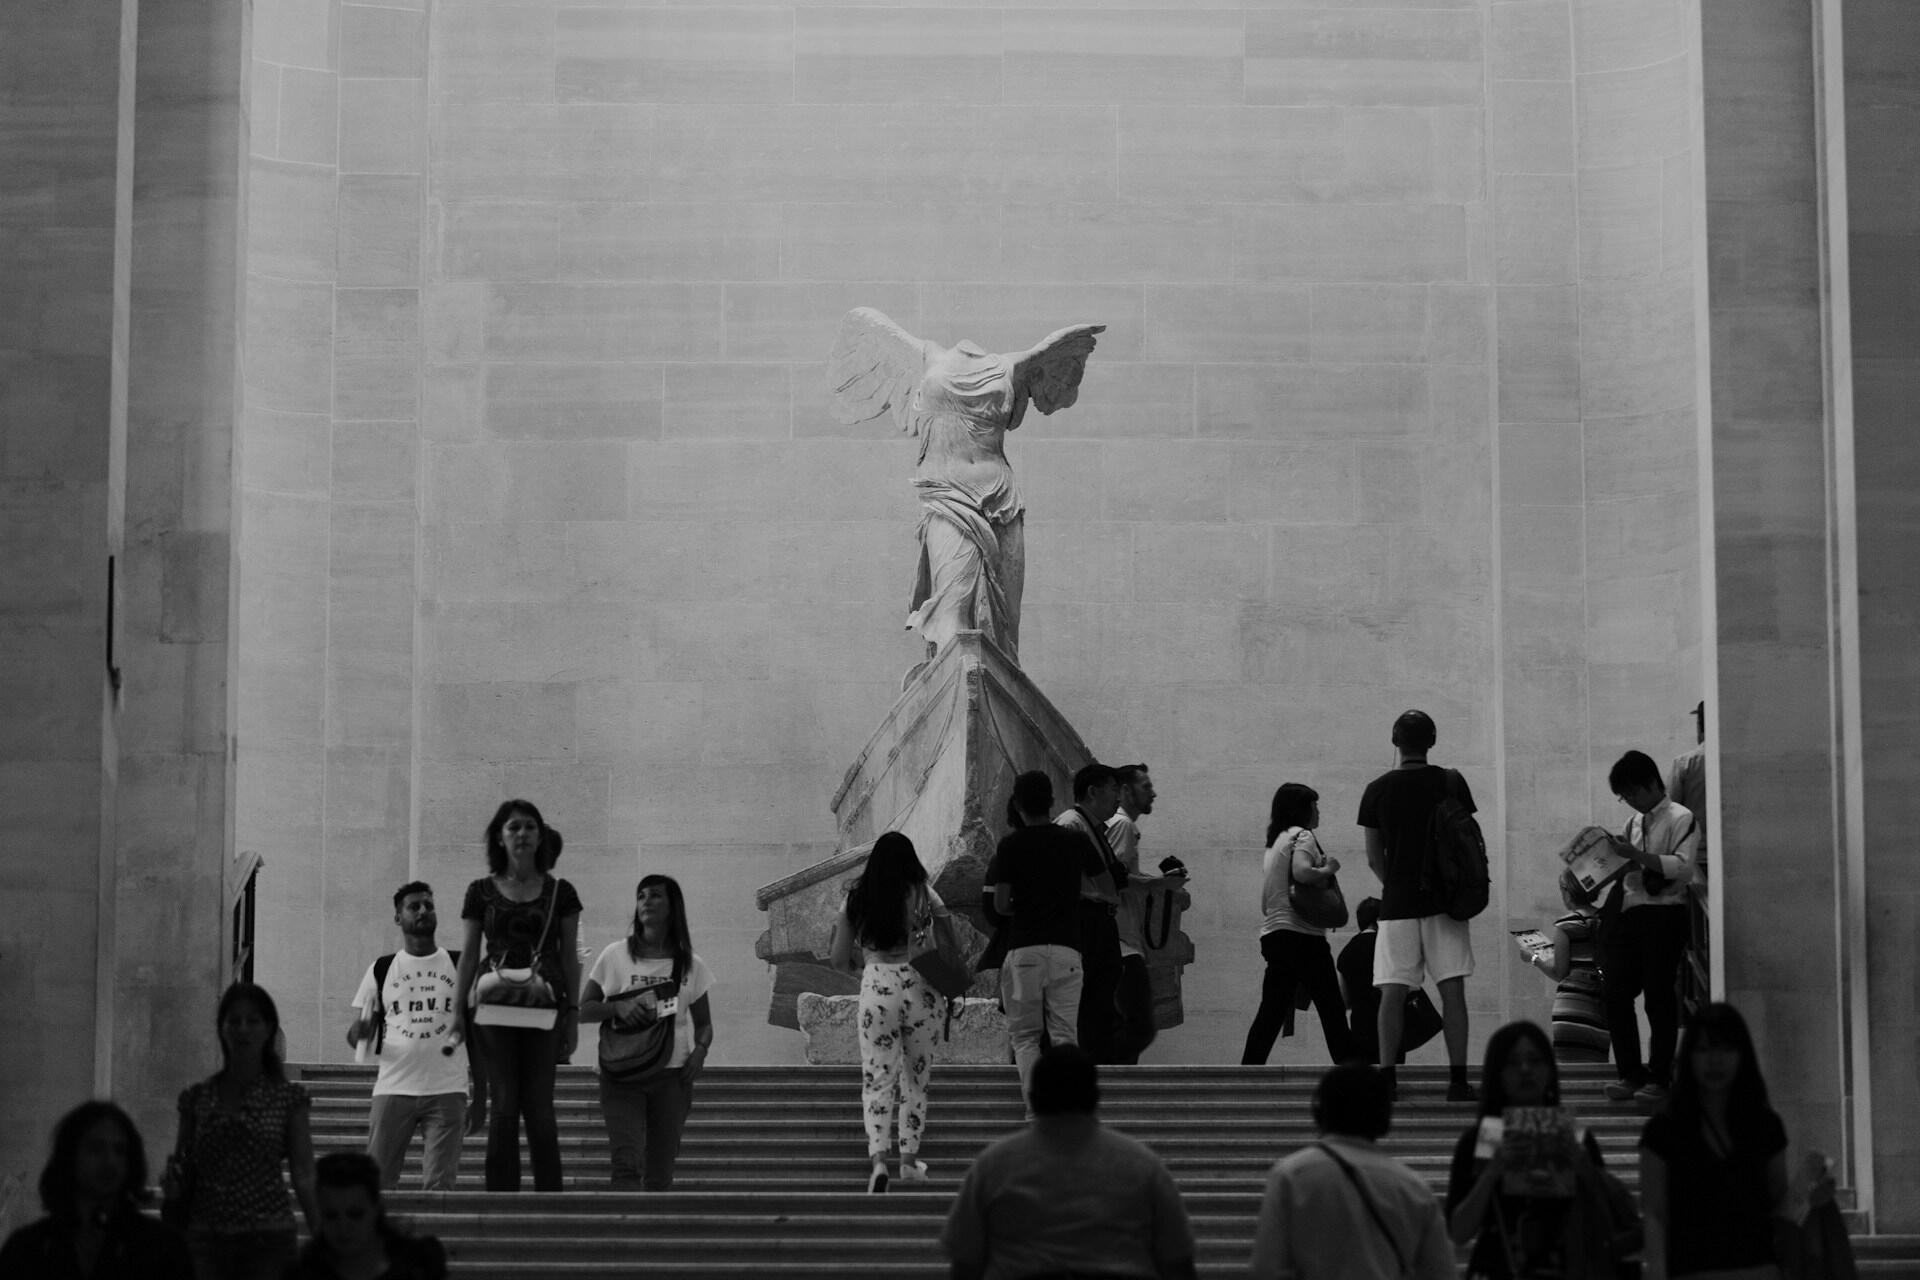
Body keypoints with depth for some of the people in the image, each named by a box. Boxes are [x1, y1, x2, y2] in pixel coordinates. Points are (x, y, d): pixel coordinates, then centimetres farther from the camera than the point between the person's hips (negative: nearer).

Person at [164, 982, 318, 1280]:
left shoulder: (287, 1098, 4)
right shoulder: (196, 1098, 9)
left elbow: (303, 1176, -1)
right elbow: (182, 1172, 13)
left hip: (267, 1239, -1)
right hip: (206, 1239, 1)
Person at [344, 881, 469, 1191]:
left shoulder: (458, 966, 9)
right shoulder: (381, 970, 10)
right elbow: (356, 1034, 10)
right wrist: (359, 1033, -13)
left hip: (447, 1092, 0)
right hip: (393, 1089, 1)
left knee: (440, 1185, -6)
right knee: (376, 1182, -3)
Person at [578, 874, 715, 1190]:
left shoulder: (690, 965, 9)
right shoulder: (616, 956, 5)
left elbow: (703, 1024, 15)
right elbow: (583, 1010, 7)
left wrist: (700, 1050, -7)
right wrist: (618, 1007, -12)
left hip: (671, 1074, 2)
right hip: (621, 1074, -2)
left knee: (660, 1174, 5)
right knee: (627, 1164, -16)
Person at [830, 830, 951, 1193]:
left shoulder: (856, 900, 3)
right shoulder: (922, 894, 0)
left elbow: (839, 960, 6)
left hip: (875, 984, 0)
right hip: (918, 985, 0)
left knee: (878, 1078, 2)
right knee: (915, 1075, 15)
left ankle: (877, 1158, -17)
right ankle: (909, 1159, 20)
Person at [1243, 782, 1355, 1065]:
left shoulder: (1274, 843, 23)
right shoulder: (1301, 836, -4)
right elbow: (1301, 871, -26)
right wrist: (1327, 869, -8)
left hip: (1272, 934, 8)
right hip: (1301, 935, -8)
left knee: (1271, 1011, 5)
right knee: (1332, 1009, -4)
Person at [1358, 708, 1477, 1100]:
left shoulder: (1377, 790, 0)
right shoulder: (1451, 783, -1)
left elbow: (1374, 858, 5)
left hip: (1397, 902, 0)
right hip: (1444, 899, 0)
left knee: (1393, 993, 1)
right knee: (1452, 991, 0)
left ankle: (1387, 1080, -3)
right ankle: (1458, 1080, -4)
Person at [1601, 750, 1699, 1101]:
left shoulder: (1680, 819, -3)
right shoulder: (1634, 822, 19)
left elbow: (1683, 868, -15)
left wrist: (1637, 855, -20)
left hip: (1664, 912, -7)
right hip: (1630, 911, 7)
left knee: (1659, 996, -5)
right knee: (1616, 993, 0)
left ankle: (1659, 1078, 2)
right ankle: (1629, 1073, 7)